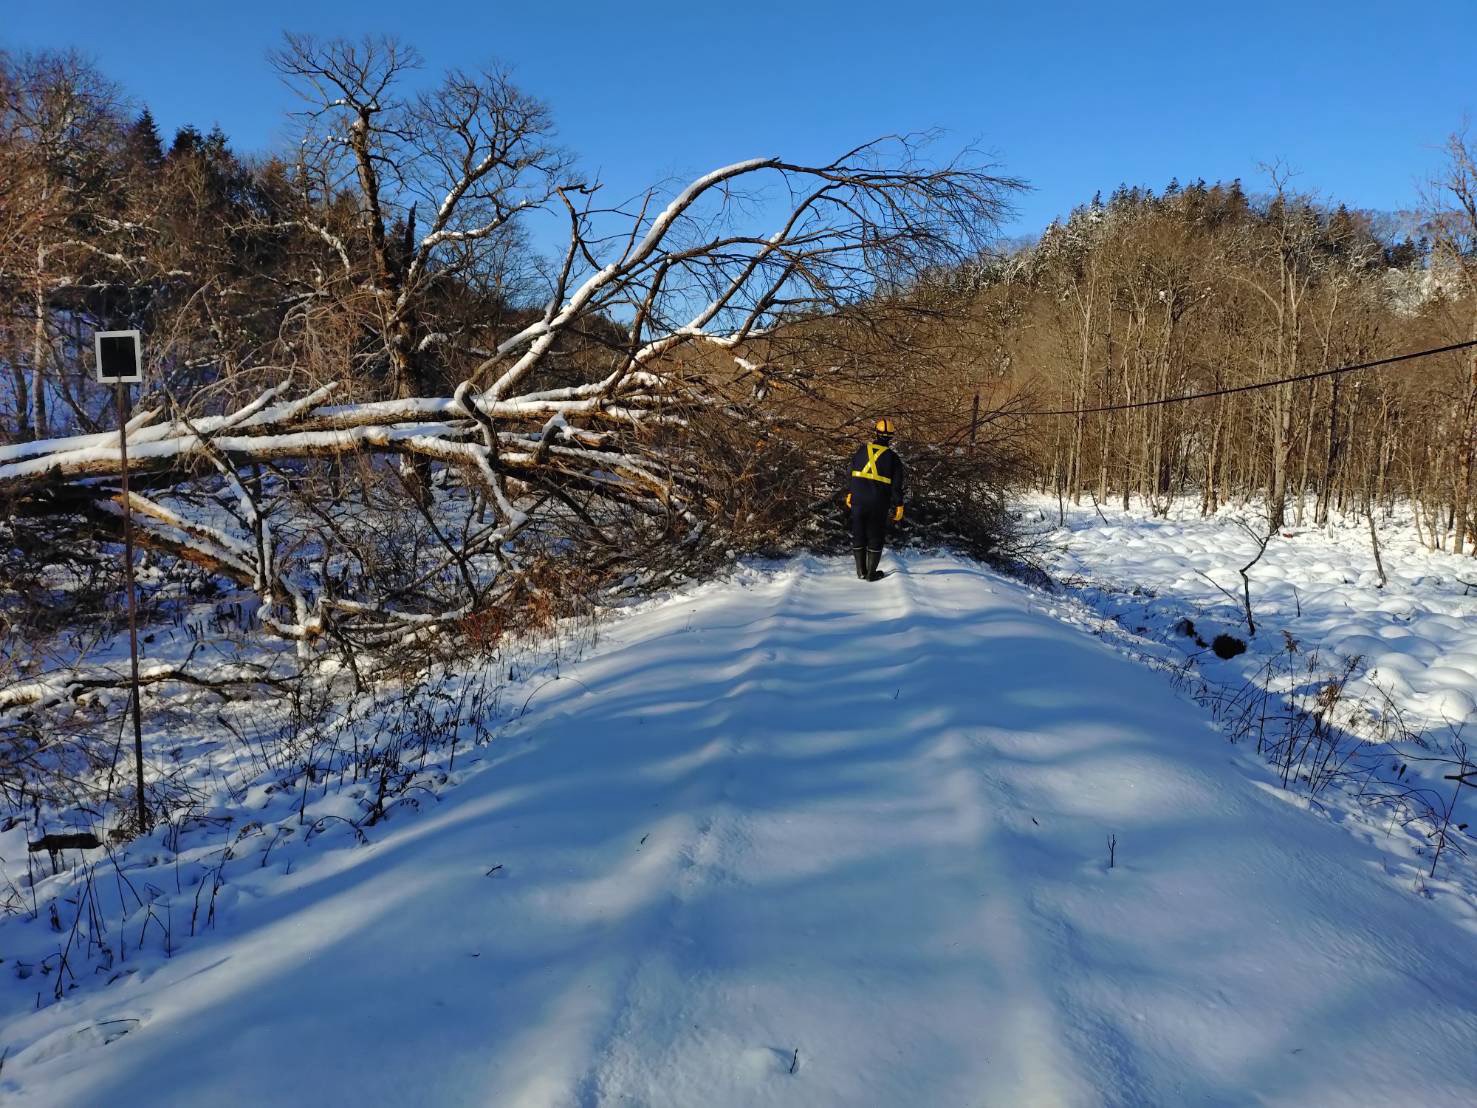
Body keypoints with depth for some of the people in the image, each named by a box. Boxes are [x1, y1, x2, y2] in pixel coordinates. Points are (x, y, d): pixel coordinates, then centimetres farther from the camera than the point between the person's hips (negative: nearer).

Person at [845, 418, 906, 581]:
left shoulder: (861, 450, 2)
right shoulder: (892, 457, -4)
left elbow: (851, 474, 11)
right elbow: (896, 485, -4)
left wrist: (850, 493, 23)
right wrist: (899, 505, 4)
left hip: (858, 500, 2)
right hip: (879, 504, -2)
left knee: (858, 535, 14)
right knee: (875, 537, 10)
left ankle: (861, 571, 19)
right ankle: (871, 573, 10)